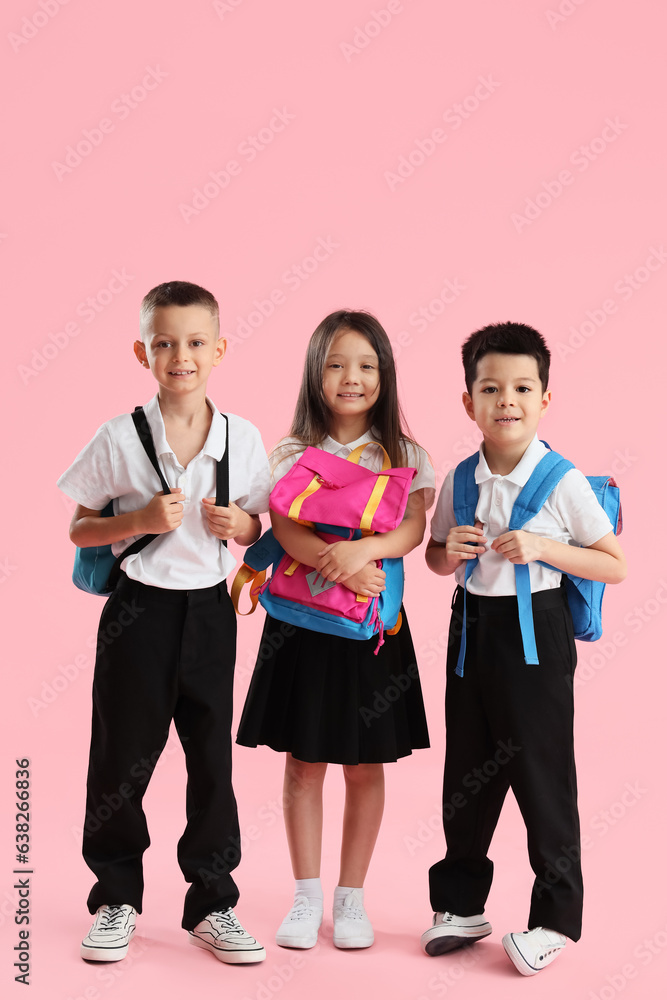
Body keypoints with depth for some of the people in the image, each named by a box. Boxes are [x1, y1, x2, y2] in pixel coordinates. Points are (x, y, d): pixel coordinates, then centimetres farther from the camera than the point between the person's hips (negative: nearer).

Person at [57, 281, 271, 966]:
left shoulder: (243, 439, 0)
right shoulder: (120, 438, -6)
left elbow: (259, 531, 11)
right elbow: (79, 530, -1)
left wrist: (240, 524, -11)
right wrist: (141, 519, -17)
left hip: (210, 609, 2)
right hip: (140, 608, -1)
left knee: (212, 759, 7)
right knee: (121, 758, 5)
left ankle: (212, 904, 20)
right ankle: (116, 897, 23)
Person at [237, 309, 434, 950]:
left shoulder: (404, 455, 4)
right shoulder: (292, 453, 1)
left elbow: (414, 527, -9)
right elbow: (286, 528, -13)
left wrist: (365, 549, -28)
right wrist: (339, 566, -29)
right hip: (303, 620, 0)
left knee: (365, 767, 7)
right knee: (304, 763, 5)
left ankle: (351, 898, 20)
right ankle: (307, 897, 18)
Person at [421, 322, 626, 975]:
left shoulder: (563, 482, -10)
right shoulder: (458, 481, 3)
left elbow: (614, 567, -6)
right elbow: (435, 560, 16)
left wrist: (542, 548, -19)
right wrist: (449, 549, -7)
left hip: (535, 632, -4)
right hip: (472, 628, 5)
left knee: (541, 774, 2)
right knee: (466, 772, 13)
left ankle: (555, 917, 17)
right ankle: (462, 905, 28)